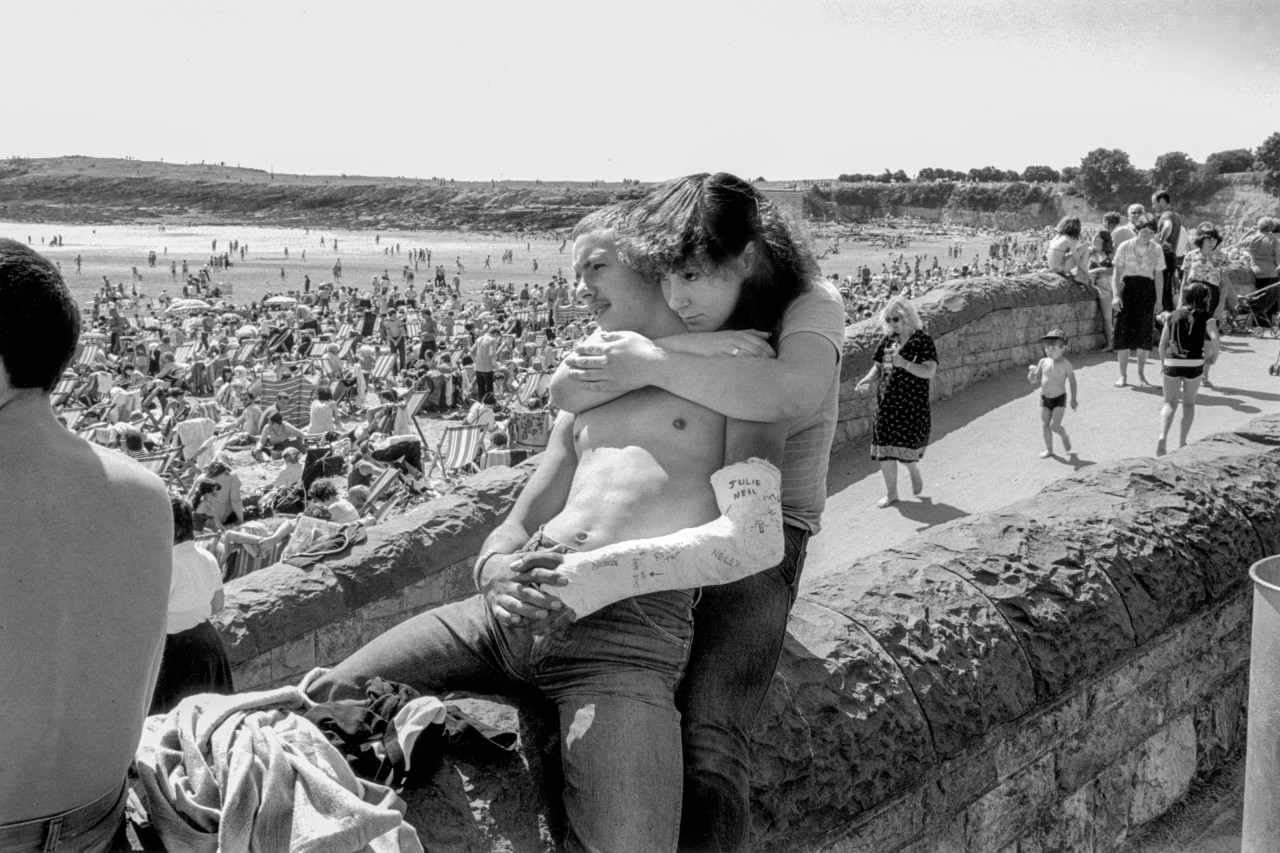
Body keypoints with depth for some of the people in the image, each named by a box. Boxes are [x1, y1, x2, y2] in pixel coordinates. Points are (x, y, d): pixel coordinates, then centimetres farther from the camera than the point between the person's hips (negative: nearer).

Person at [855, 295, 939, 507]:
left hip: (912, 404, -5)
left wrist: (904, 363, -27)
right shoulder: (888, 340, 10)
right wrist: (867, 380, -5)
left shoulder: (922, 340, -7)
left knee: (906, 447, -2)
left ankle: (914, 471, 32)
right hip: (886, 402, 5)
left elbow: (929, 371, -15)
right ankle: (891, 493, 16)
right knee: (884, 450, 4)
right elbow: (878, 367, 15)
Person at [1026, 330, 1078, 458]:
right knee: (1045, 425, 6)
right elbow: (1037, 378, 5)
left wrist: (1073, 399, -3)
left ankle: (1065, 436, 22)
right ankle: (1049, 449, 20)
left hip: (1059, 399, -4)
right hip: (1045, 399, 4)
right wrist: (1032, 376, -19)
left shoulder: (1066, 365, -11)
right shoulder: (1043, 362, -1)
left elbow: (1072, 382, -4)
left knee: (1054, 425, -10)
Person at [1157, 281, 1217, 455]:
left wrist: (1162, 364, 18)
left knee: (1170, 403, 10)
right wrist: (1208, 353, 3)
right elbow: (1214, 339, -16)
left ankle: (1163, 436, -14)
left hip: (1172, 363, 1)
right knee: (1189, 403, 17)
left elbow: (1162, 343, 6)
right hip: (1194, 364, -1)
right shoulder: (1205, 317, -1)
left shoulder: (1173, 316, 6)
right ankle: (1182, 442, 14)